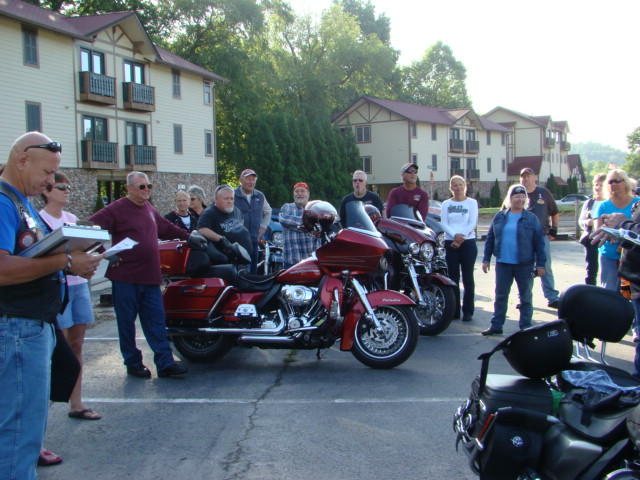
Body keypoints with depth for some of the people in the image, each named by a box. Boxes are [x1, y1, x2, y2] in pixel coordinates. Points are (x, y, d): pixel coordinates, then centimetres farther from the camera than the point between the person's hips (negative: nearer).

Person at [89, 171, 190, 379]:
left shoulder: (149, 209, 16)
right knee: (127, 321, 4)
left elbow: (166, 228, 32)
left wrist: (188, 236, 38)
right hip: (125, 278, -6)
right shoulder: (116, 209, -7)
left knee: (156, 321, 4)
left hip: (150, 277, 6)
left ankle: (165, 363, 6)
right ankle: (133, 363, 15)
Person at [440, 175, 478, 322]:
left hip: (468, 243, -2)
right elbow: (444, 223, 1)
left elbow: (472, 223, -4)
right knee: (453, 278, 3)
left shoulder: (472, 203, 5)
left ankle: (468, 311, 1)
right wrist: (454, 235, -17)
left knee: (468, 278, -1)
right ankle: (454, 310, 7)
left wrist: (461, 238, -15)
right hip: (450, 243, 2)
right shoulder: (446, 204, 11)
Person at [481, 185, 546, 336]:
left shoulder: (531, 218, -2)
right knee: (500, 296, 8)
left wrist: (540, 264, -5)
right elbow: (490, 238, 11)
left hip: (525, 265, -2)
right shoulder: (500, 217, 6)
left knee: (526, 297, 7)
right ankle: (496, 326, 15)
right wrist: (486, 259, 7)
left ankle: (525, 326, 17)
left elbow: (539, 243, -1)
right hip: (503, 264, 2)